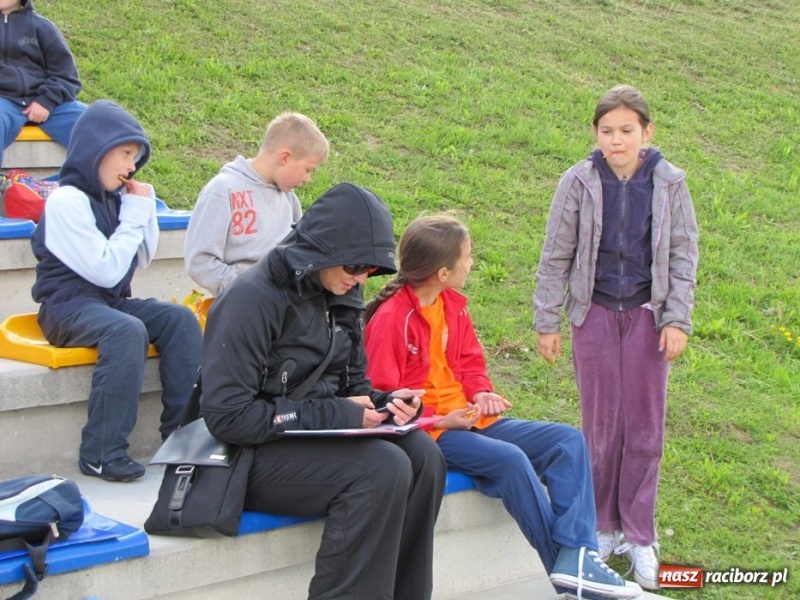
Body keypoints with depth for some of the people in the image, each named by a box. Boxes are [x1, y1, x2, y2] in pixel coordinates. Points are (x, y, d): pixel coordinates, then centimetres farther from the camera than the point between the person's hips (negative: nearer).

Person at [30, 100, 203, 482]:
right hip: (68, 305, -8)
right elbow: (107, 270, -19)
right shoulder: (67, 200, -15)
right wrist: (133, 216, -11)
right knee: (127, 330, -34)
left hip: (111, 302, 8)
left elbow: (142, 260, 15)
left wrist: (144, 209, 2)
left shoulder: (114, 197, 8)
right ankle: (101, 453, -30)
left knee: (180, 319, -12)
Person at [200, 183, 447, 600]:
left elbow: (353, 385, 17)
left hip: (317, 439, 7)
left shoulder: (339, 297, 6)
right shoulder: (253, 299, -17)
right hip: (252, 456, -7)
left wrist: (384, 403, -7)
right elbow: (227, 416, -21)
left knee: (422, 455, -16)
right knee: (382, 468, -27)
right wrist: (333, 415, -20)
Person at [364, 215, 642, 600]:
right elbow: (381, 397, -14)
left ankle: (575, 554, -23)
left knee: (568, 440, -7)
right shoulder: (390, 319, -13)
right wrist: (438, 421, -20)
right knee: (511, 459, -32)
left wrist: (481, 393, -2)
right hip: (428, 433, -9)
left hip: (468, 418, 9)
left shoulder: (453, 305, 12)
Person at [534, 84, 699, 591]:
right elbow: (556, 255, 0)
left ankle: (639, 535, 16)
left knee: (646, 427, 5)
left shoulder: (669, 184, -4)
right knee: (600, 424, 7)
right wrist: (547, 321, 0)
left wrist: (677, 319, -5)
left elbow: (684, 254, 1)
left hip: (646, 315, 1)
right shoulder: (580, 183, -6)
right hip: (595, 312, 0)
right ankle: (602, 527, 22)